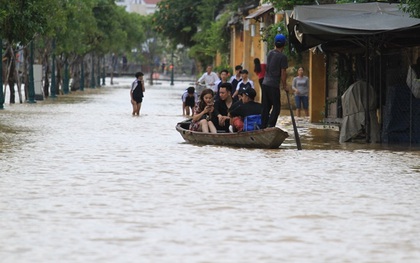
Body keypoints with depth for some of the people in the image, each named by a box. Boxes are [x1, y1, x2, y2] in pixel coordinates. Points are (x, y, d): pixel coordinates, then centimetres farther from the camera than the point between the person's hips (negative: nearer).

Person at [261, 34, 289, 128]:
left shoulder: (270, 53, 10)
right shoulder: (282, 57, -11)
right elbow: (283, 73, -10)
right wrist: (284, 86, -2)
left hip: (265, 83, 7)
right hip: (274, 85, -7)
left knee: (266, 107, 12)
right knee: (276, 107, -2)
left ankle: (263, 126, 11)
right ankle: (270, 125, -17)